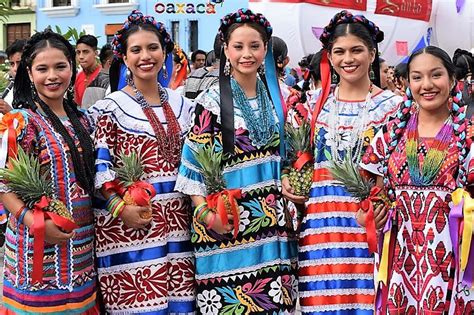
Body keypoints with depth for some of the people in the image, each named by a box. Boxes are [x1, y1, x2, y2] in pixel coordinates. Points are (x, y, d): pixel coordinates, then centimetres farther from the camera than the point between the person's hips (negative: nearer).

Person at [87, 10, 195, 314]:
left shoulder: (182, 105, 12)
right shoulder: (109, 107, -3)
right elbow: (99, 165, -8)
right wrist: (119, 207, -18)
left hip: (178, 221, 5)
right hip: (129, 224, -4)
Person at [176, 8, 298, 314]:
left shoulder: (276, 95, 9)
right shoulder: (212, 101, -4)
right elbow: (196, 163, -6)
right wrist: (206, 213, -16)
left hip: (273, 222, 4)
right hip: (227, 223, -4)